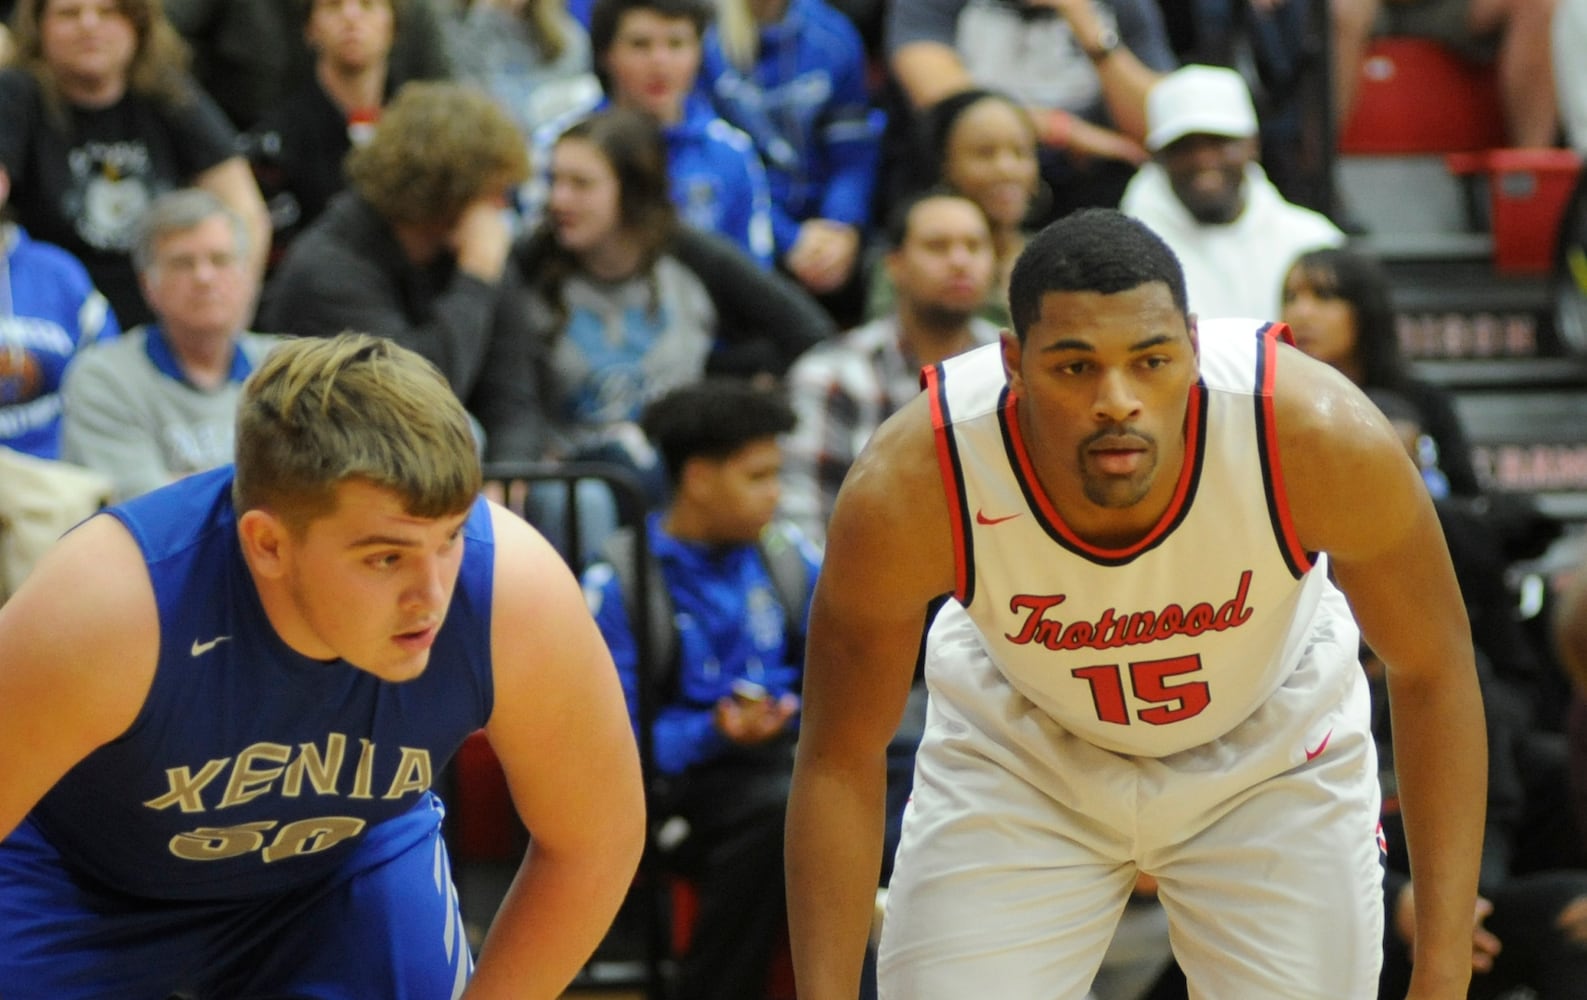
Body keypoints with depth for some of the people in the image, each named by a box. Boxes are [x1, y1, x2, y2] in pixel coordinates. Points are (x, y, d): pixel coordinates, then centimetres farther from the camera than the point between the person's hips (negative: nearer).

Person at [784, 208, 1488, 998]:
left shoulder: (1323, 438, -35)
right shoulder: (906, 489, -35)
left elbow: (1434, 673, -19)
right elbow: (839, 761, -20)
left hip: (1270, 751, 0)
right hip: (1019, 752, 0)